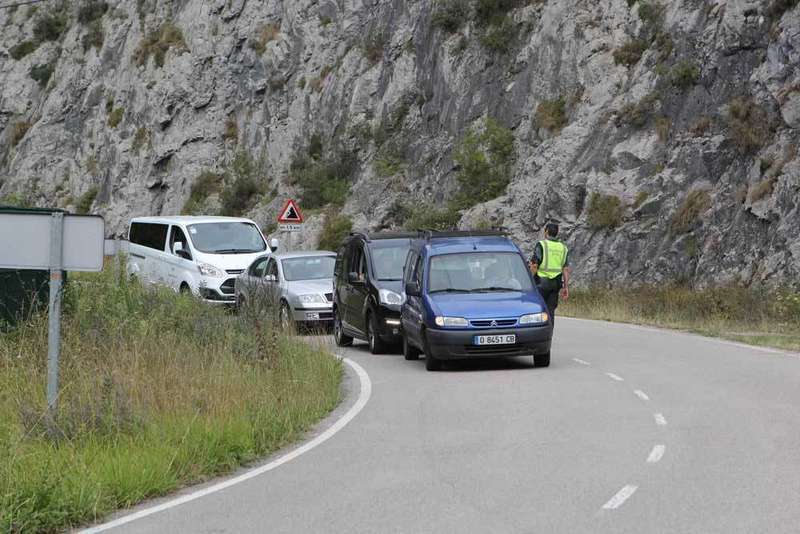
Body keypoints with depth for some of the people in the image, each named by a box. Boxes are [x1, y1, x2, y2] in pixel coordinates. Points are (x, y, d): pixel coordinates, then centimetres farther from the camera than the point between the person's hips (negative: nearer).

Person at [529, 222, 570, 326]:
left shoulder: (541, 245, -5)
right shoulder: (563, 248, 11)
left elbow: (534, 266, -11)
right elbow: (566, 269, 7)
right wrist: (566, 287, 8)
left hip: (541, 281, -5)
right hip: (556, 283, 5)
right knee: (550, 311, 7)